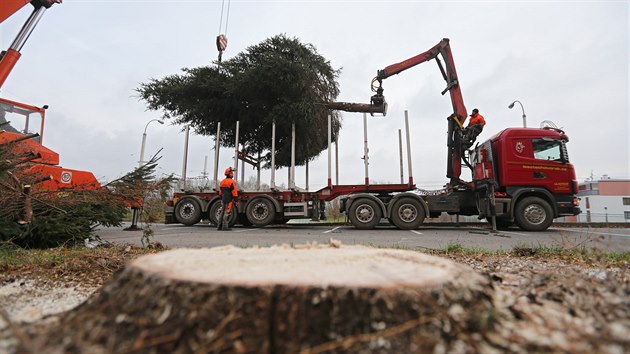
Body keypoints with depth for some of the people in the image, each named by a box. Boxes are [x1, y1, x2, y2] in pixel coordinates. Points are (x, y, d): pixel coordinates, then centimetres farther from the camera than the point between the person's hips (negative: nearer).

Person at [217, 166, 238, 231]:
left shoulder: (222, 182, 13)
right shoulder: (231, 182, -13)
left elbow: (220, 192, 18)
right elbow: (234, 192, -15)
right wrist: (236, 199, -11)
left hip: (223, 199, 8)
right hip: (230, 200, -8)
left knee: (222, 212, 13)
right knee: (227, 213, -5)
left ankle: (219, 226, 15)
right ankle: (225, 227, -5)